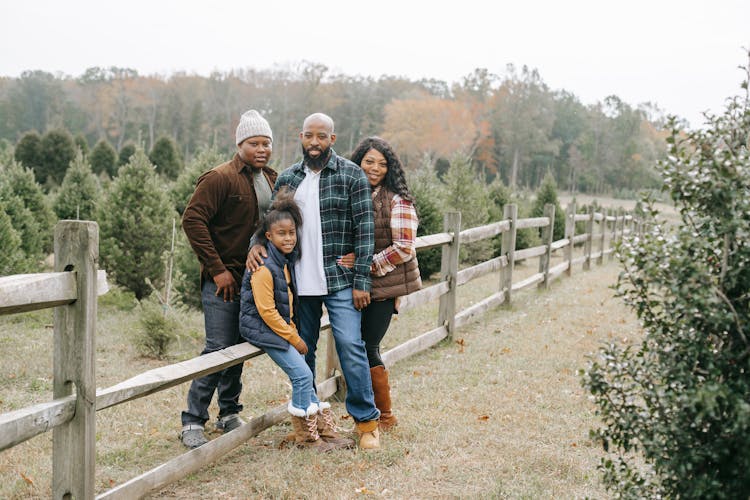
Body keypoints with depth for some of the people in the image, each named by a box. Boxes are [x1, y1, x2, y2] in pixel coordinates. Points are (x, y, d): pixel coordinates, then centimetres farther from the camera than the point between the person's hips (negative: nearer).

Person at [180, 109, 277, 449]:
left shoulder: (272, 180, 12)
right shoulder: (220, 178, -11)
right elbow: (192, 220, -17)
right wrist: (217, 269, -17)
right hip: (224, 281, -7)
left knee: (239, 346, 13)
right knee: (219, 348, -8)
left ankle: (229, 413, 25)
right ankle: (192, 423, 1)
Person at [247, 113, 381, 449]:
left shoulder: (351, 175, -3)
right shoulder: (287, 179, 9)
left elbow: (364, 230, -6)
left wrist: (361, 281, -11)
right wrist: (256, 244, -7)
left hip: (340, 279, -4)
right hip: (299, 282, 4)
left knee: (350, 345, -9)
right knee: (302, 349, 12)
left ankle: (366, 420, 3)